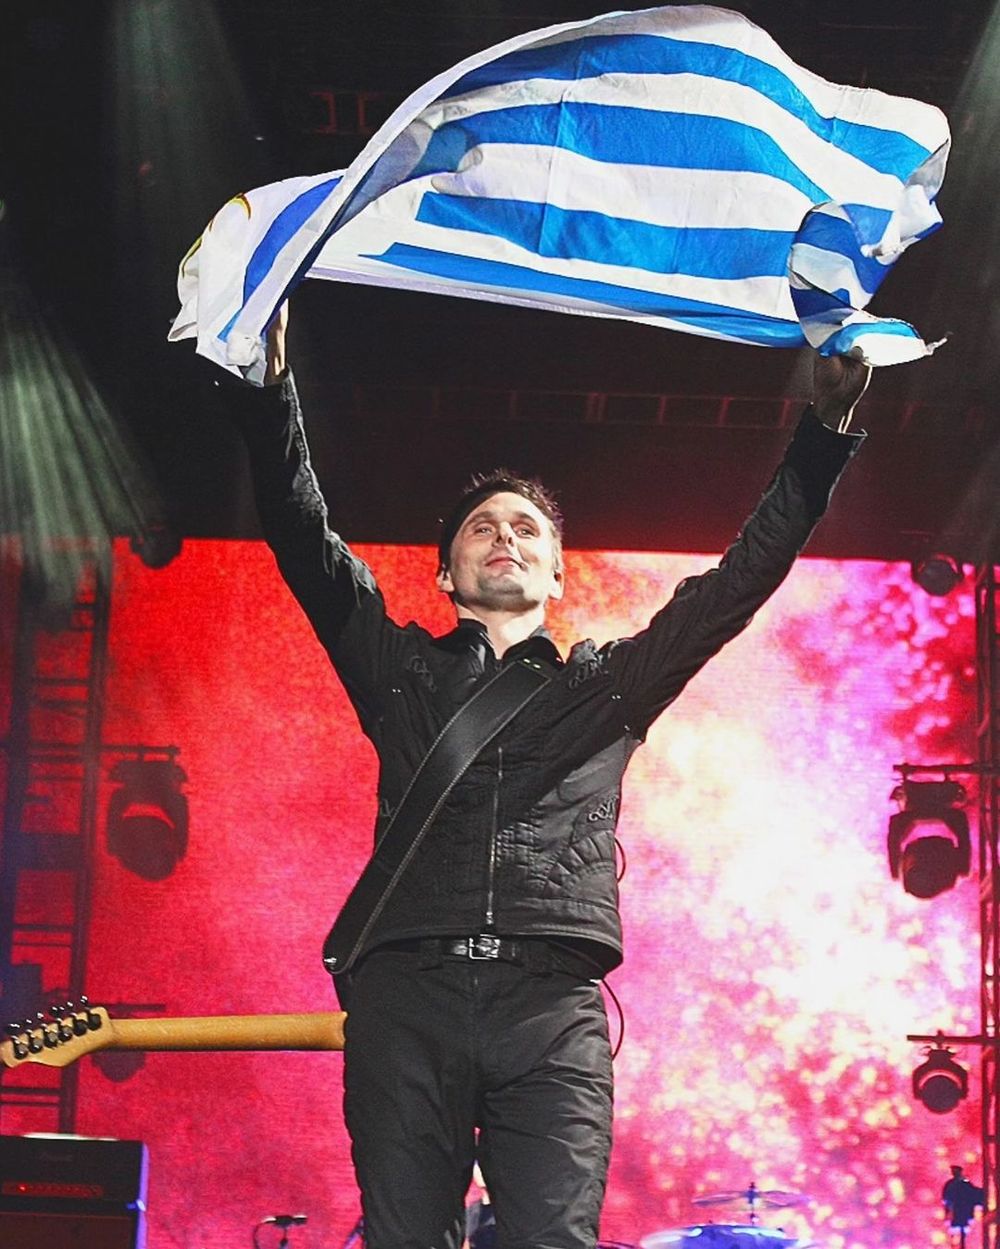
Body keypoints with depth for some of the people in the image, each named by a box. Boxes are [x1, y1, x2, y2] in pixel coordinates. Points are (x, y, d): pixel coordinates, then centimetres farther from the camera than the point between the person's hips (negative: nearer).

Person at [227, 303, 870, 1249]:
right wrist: (269, 386, 1)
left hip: (552, 1005, 0)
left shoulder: (608, 684, 25)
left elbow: (739, 581, 20)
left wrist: (826, 429, 13)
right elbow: (304, 538, 13)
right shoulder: (401, 672, 23)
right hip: (407, 998, 0)